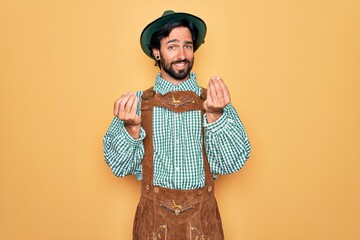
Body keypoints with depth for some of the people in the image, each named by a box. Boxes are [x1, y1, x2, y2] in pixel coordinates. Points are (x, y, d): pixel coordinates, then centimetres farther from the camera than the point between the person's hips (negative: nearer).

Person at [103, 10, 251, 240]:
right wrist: (132, 128, -23)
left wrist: (214, 115, -24)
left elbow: (234, 163, -10)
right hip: (153, 218, 0)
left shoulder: (215, 100, -3)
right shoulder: (137, 102, -3)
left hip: (202, 219, 0)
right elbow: (120, 166, -5)